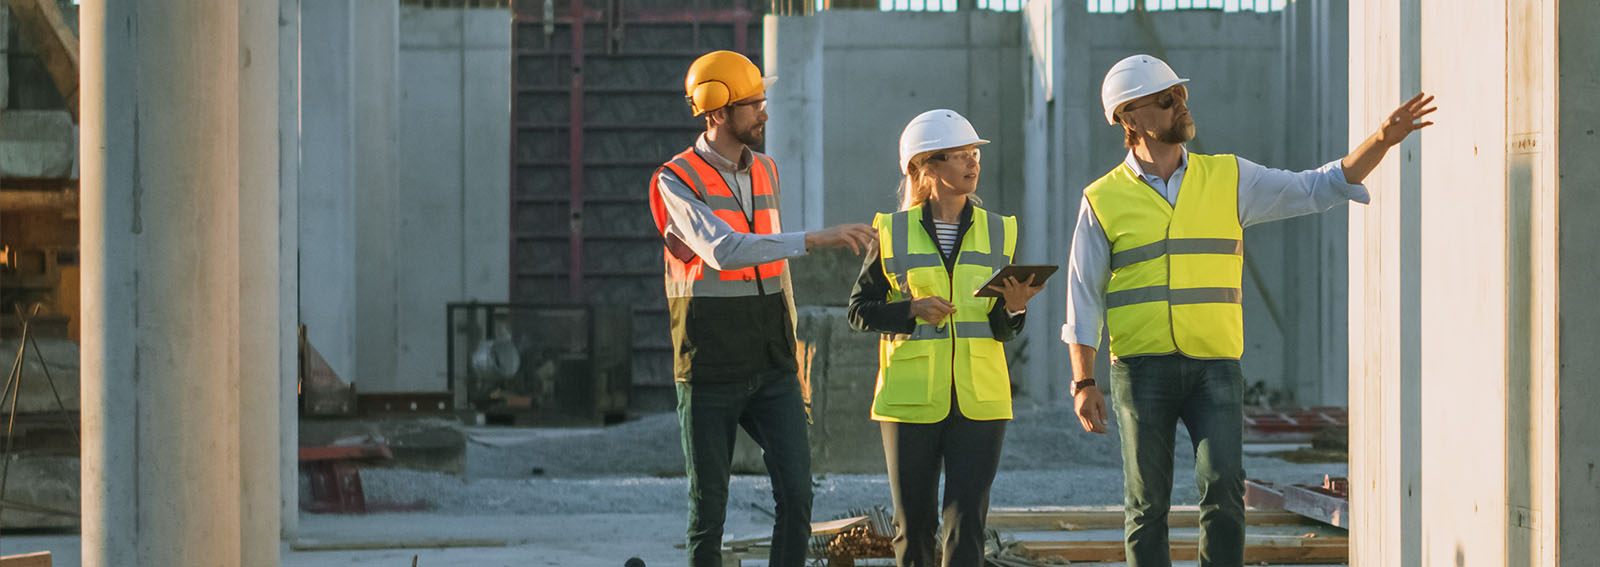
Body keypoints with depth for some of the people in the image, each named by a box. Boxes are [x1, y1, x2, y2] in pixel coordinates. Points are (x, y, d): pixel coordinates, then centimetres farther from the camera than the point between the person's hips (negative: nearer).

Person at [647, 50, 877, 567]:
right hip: (710, 375, -5)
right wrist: (815, 239, -35)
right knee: (709, 507, 3)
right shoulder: (676, 182, -10)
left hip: (771, 372, 5)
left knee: (796, 495, -7)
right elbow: (722, 252, -28)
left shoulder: (765, 173, 11)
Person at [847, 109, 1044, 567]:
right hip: (911, 397, -1)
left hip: (979, 402, 1)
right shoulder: (893, 234, 1)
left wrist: (1012, 308, -14)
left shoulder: (997, 232, 8)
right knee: (914, 524, 6)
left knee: (967, 521, -7)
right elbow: (859, 311, 3)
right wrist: (912, 310, -14)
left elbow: (1004, 329, 9)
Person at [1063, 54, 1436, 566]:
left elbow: (1320, 188, 7)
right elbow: (1083, 296, 5)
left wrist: (1382, 139, -5)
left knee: (1223, 487, -14)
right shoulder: (1103, 201, 4)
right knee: (1147, 505, 2)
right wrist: (1083, 383, -2)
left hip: (1214, 367, 1)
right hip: (1141, 369, -1)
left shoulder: (1229, 179, 8)